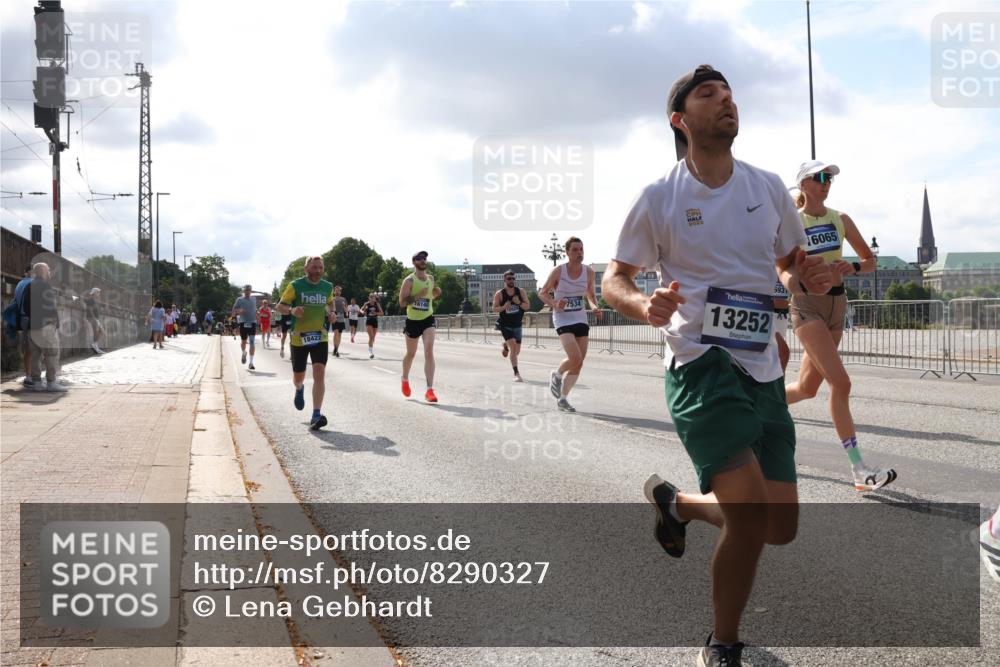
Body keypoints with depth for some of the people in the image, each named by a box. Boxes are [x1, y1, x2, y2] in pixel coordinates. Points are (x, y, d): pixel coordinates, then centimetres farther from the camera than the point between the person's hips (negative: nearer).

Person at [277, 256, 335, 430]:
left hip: (320, 337, 1)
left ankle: (316, 415, -18)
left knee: (319, 373, -17)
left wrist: (331, 313, 4)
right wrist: (292, 310, -25)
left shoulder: (327, 287, 5)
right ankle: (300, 389, 51)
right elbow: (280, 306, -4)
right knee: (298, 377, 11)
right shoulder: (295, 286, -6)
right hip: (299, 338, -1)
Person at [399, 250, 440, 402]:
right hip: (413, 320, -2)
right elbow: (402, 302, -16)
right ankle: (405, 379, 44)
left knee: (429, 352, -15)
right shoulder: (409, 280, -11)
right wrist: (419, 295, -26)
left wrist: (436, 293, 2)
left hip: (428, 319, 3)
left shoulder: (431, 278, 6)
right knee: (411, 354, 14)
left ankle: (430, 390, -18)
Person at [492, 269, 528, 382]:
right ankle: (516, 373, -18)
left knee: (517, 351, 14)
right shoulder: (499, 294, -8)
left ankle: (505, 346, 51)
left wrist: (519, 302, -24)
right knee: (513, 347, -21)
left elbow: (527, 305, -4)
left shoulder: (521, 291, -2)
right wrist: (504, 307, -27)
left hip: (517, 325, 4)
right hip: (505, 325, -4)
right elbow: (494, 309, -8)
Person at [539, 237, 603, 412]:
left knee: (579, 364, 3)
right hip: (563, 320, -5)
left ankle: (562, 398, 19)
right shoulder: (558, 271, -11)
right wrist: (555, 304, -19)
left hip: (581, 320, 5)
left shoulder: (589, 272, 0)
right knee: (575, 359, -21)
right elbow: (543, 293, -1)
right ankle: (557, 375, 12)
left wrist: (595, 308, -6)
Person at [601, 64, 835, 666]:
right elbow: (614, 279, 4)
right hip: (701, 366, -5)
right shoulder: (659, 199, -3)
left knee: (781, 527, 7)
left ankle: (675, 502, 36)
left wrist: (808, 278, -5)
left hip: (764, 372, 6)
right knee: (751, 513, -20)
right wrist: (644, 305, -19)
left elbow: (791, 265, 20)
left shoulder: (768, 187, 8)